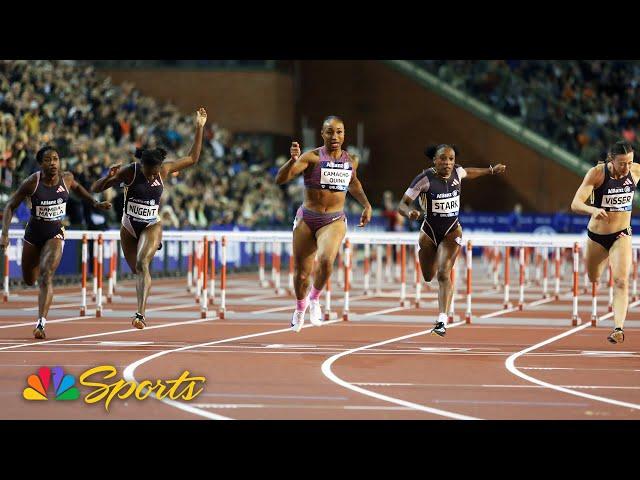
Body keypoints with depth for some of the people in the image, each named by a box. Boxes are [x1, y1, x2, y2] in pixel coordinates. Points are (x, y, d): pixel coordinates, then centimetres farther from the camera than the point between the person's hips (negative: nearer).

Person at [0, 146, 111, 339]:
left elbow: (77, 187, 16)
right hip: (33, 233, 1)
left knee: (46, 277, -22)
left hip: (55, 234, -1)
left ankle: (41, 323, -27)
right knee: (29, 280, 18)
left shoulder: (66, 178, -11)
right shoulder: (32, 183, -18)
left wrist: (95, 203, 12)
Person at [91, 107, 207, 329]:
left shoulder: (164, 170, -11)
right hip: (129, 227, 1)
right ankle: (142, 313, 38)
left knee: (142, 263, -26)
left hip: (152, 226, -1)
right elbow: (95, 189, -14)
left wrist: (199, 128, -4)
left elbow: (193, 158, 2)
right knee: (137, 271, 13)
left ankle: (140, 314, -35)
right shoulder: (130, 172, -16)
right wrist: (109, 177, -35)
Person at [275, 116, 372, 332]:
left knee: (326, 260, -28)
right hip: (307, 219, -1)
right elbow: (280, 179, -20)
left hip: (334, 221, 1)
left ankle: (315, 298, 1)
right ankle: (300, 307, 40)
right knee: (301, 273, 7)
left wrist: (366, 205, 17)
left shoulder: (351, 160, 4)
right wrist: (293, 160, -36)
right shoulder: (312, 157, -10)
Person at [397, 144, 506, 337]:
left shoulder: (456, 172, -8)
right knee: (428, 277, 18)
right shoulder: (425, 179, -20)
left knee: (443, 274, -18)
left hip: (452, 232, 0)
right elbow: (402, 205, -19)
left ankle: (442, 321, -21)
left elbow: (467, 173, 20)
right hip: (429, 232, 0)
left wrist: (491, 170, 29)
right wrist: (410, 213, -41)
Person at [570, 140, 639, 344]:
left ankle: (618, 327, -26)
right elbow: (575, 204, -29)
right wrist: (593, 210, -47)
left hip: (621, 235, 0)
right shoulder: (597, 173, -20)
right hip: (596, 236, 0)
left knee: (621, 281, -19)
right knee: (593, 280, 20)